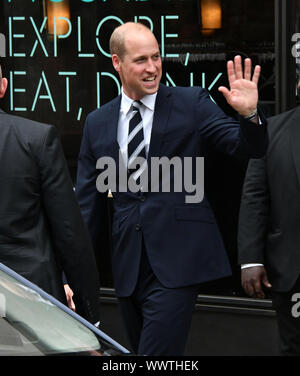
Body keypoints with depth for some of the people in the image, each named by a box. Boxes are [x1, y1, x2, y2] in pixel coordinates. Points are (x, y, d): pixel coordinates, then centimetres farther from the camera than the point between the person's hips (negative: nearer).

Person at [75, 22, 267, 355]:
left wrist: (249, 114, -26)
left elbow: (248, 148, -4)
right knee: (140, 350, 13)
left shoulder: (191, 103, 1)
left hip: (178, 261, -4)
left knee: (157, 354, -13)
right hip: (129, 264, 4)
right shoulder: (97, 123, 11)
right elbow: (87, 202, 13)